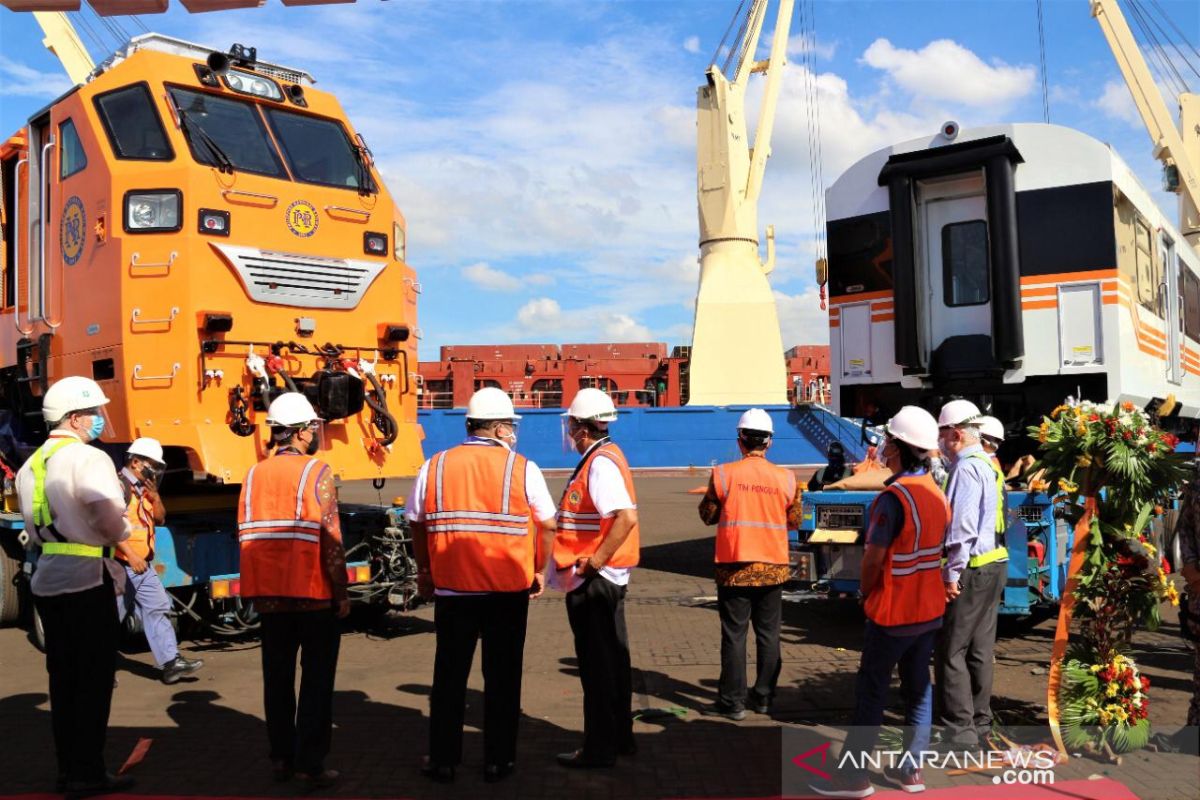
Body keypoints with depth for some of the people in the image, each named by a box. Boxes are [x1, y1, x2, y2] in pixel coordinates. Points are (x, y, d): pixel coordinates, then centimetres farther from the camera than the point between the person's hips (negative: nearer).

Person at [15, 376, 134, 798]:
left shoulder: (29, 466, 14)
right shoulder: (88, 459, -13)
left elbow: (34, 529, 14)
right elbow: (111, 518, -25)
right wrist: (126, 541, -7)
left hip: (46, 580, 8)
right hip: (88, 578, -8)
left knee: (63, 678, 15)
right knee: (94, 680, 0)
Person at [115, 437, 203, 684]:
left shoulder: (144, 488, 15)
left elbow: (160, 519, 16)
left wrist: (155, 496, -1)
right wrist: (131, 555, -26)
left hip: (144, 565, 9)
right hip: (122, 565, -9)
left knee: (157, 609, 2)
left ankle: (171, 663, 1)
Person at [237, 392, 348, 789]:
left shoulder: (254, 475, 6)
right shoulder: (317, 472, -10)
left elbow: (247, 538, 8)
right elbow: (331, 541, -15)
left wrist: (261, 592, 16)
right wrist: (342, 593, -8)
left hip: (269, 596, 5)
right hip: (314, 594, -5)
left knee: (277, 678, 14)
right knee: (316, 679, 5)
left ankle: (281, 758, 22)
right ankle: (310, 763, 8)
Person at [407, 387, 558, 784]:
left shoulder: (434, 467, 0)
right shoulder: (522, 469, -5)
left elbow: (417, 525, 7)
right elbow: (548, 526, 0)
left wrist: (424, 571, 20)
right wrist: (539, 571, 13)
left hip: (451, 588, 2)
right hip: (509, 590, -1)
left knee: (449, 676, 14)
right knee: (502, 677, 11)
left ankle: (442, 760, 22)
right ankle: (498, 761, 19)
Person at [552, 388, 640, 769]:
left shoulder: (599, 463, -19)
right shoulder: (606, 456, 12)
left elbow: (627, 516, -31)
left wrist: (593, 562, -25)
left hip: (593, 580, -10)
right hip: (608, 577, 10)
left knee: (597, 665, 0)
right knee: (613, 658, 17)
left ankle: (599, 748, 10)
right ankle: (620, 737, 30)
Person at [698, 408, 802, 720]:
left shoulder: (723, 474, -10)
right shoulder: (785, 478, -4)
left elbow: (708, 515, 0)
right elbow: (795, 521, 6)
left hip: (735, 568, -2)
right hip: (773, 567, 2)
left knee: (734, 634, 4)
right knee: (768, 633, 13)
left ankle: (732, 702, 7)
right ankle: (764, 697, 21)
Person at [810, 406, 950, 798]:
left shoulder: (894, 497, -22)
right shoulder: (938, 494, 3)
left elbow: (873, 559, -20)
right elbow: (937, 550, 11)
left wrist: (866, 593, -2)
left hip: (892, 612, -8)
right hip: (930, 610, 8)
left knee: (870, 690, 1)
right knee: (918, 687, 14)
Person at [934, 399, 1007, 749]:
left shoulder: (966, 467, -15)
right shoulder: (989, 465, 15)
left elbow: (963, 526, -21)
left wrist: (952, 573, -19)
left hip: (971, 569, -10)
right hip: (995, 563, 10)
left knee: (951, 652, -5)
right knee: (980, 649, 15)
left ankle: (960, 732, -2)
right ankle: (980, 723, 24)